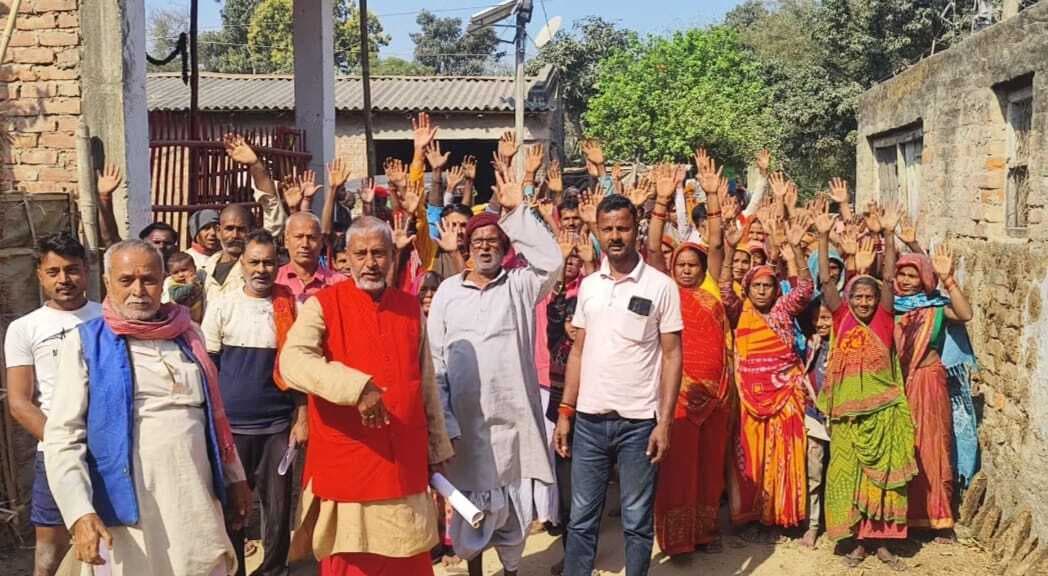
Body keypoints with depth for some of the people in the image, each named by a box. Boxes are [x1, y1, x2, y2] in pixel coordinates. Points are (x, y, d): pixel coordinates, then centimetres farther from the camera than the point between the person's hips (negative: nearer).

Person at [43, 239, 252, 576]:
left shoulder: (187, 334, 10)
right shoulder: (86, 343, -2)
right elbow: (62, 436, -7)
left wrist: (234, 477, 18)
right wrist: (79, 513, -18)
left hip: (197, 505, 3)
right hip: (126, 510, -3)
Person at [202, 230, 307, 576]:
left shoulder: (291, 307, 2)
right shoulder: (222, 307, 1)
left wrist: (301, 420, 2)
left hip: (277, 424, 1)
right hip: (231, 424, 0)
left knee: (278, 505, 6)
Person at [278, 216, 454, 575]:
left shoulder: (412, 309, 7)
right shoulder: (322, 305, -6)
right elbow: (292, 362, -24)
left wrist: (437, 450, 14)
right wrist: (357, 386, -35)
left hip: (406, 466, 4)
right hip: (345, 467, -4)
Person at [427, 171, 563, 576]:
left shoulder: (519, 285, 3)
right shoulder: (447, 292, 4)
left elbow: (551, 260, -18)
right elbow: (434, 360, 2)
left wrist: (517, 210, -18)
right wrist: (443, 421, -6)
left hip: (513, 417, 0)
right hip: (465, 420, 0)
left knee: (514, 508, 11)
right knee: (470, 507, 11)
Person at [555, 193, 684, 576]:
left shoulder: (661, 286, -5)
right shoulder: (588, 285, 7)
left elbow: (672, 356, -4)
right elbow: (578, 351, 11)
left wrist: (664, 422, -10)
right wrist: (565, 412, 6)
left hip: (638, 422, -3)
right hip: (589, 420, 3)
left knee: (637, 522, 9)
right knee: (581, 519, 11)